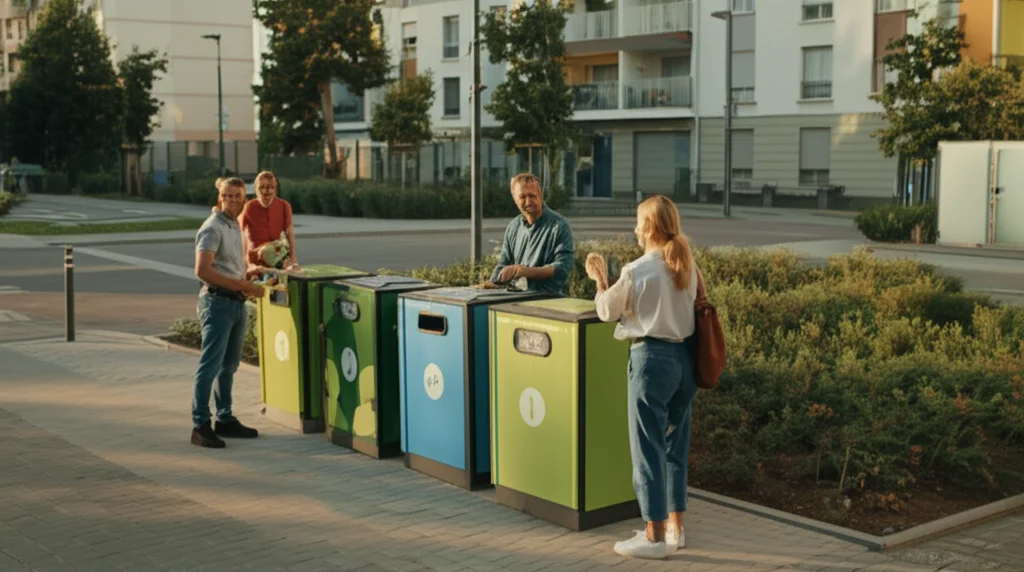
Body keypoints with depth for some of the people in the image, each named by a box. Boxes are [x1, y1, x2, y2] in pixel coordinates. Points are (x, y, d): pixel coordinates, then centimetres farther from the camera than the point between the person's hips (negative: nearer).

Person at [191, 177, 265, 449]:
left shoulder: (235, 226, 16)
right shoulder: (213, 228, -11)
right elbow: (203, 270, -22)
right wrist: (243, 285, -21)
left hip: (237, 303, 9)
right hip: (218, 301, -9)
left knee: (230, 364, 14)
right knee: (211, 364, -8)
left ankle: (225, 419, 23)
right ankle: (200, 426, -5)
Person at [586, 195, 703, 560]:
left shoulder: (636, 271, -12)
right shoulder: (688, 267, 4)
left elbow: (607, 312, 0)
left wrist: (600, 279, 17)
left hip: (652, 358, -7)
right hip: (685, 358, 7)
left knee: (648, 447, 2)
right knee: (675, 445, 16)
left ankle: (655, 536, 7)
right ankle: (674, 527, 24)